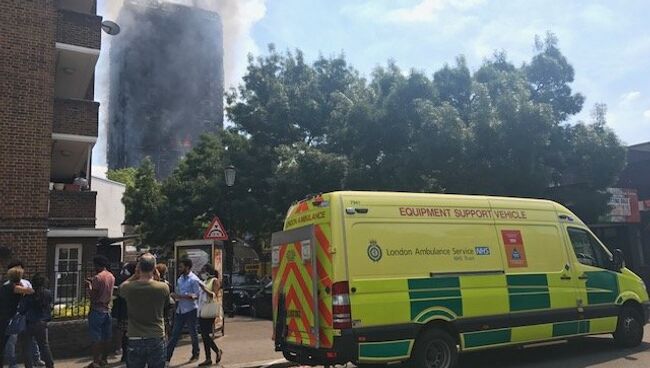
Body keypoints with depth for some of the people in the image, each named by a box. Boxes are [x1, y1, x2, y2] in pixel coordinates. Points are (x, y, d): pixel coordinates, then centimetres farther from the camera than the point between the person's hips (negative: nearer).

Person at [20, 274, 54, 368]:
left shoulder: (30, 294, -13)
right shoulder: (48, 293, -4)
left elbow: (22, 310, -9)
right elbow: (49, 308, 4)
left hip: (30, 324, -3)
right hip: (42, 324, 3)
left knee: (27, 347, 9)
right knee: (44, 345, 15)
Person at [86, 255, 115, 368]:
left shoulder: (97, 277, -16)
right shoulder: (112, 277, 7)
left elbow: (93, 297, -16)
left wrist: (89, 286, -2)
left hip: (97, 311, -7)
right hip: (107, 310, 7)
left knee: (96, 338, -1)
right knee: (106, 337, 12)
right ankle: (104, 359, 21)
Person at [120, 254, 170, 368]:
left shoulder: (128, 287, -10)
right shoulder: (163, 287, -12)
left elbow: (122, 287, 14)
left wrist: (136, 276, 6)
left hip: (135, 339, 1)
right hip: (156, 339, -1)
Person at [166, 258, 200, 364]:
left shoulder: (194, 280, -12)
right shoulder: (180, 279, 11)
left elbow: (196, 296, -18)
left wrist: (181, 296, -23)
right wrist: (175, 296, -2)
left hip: (190, 310, -6)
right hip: (180, 310, 6)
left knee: (193, 333, 8)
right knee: (174, 334, 5)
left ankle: (195, 354, 26)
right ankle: (167, 357, 7)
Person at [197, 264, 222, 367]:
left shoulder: (214, 281, -6)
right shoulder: (205, 281, 17)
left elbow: (215, 295, -18)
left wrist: (204, 288, -24)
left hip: (209, 312, -8)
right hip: (202, 312, 8)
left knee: (206, 335, -8)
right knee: (204, 335, 8)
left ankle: (217, 351, 14)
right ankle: (208, 359, 14)